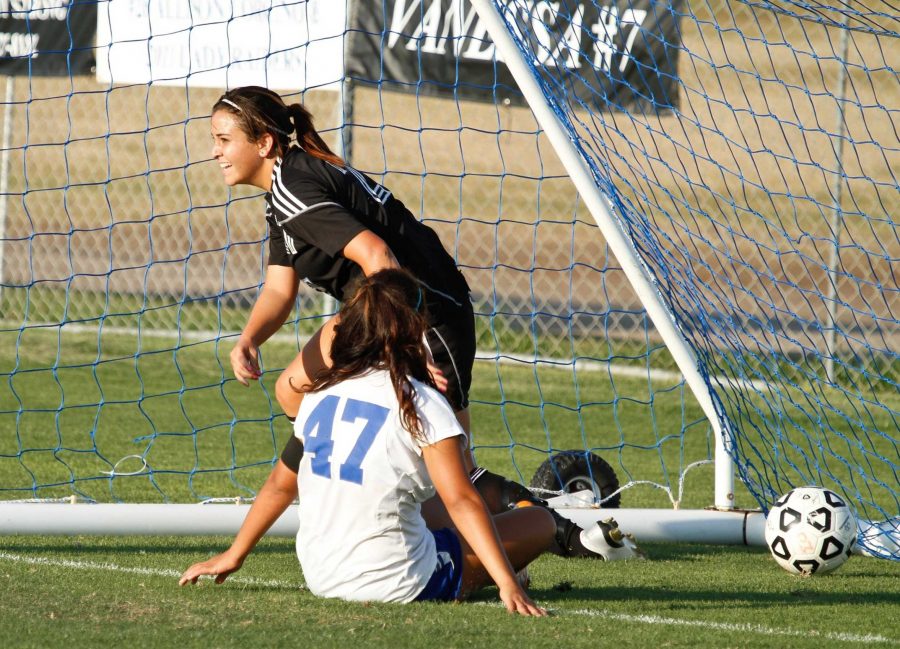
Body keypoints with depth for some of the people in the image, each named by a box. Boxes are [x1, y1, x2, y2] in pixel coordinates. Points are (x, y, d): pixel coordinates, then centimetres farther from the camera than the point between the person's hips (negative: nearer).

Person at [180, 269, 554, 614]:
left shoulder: (320, 394, 5)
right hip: (395, 584, -6)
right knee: (540, 521, 6)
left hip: (321, 578, 6)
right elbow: (461, 502, -20)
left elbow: (281, 485, 15)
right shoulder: (421, 405, -12)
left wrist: (232, 556, 27)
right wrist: (508, 585, -23)